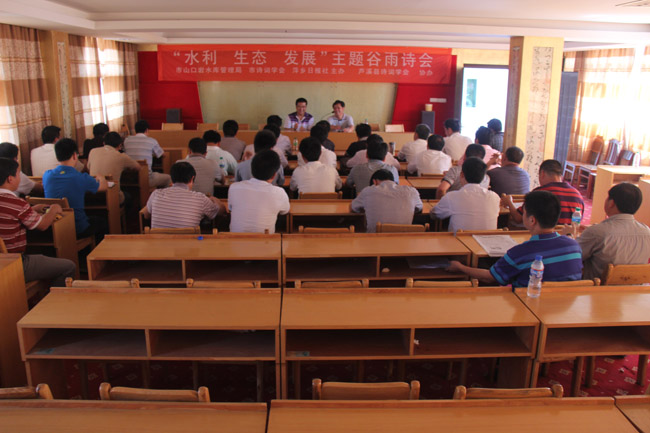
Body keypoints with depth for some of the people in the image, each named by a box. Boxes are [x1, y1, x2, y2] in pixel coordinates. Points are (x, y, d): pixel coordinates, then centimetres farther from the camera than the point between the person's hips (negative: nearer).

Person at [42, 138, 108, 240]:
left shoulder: (47, 176, -6)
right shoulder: (82, 178, -19)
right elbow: (104, 187, -1)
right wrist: (101, 178, 24)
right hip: (78, 231, -5)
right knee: (102, 222, 26)